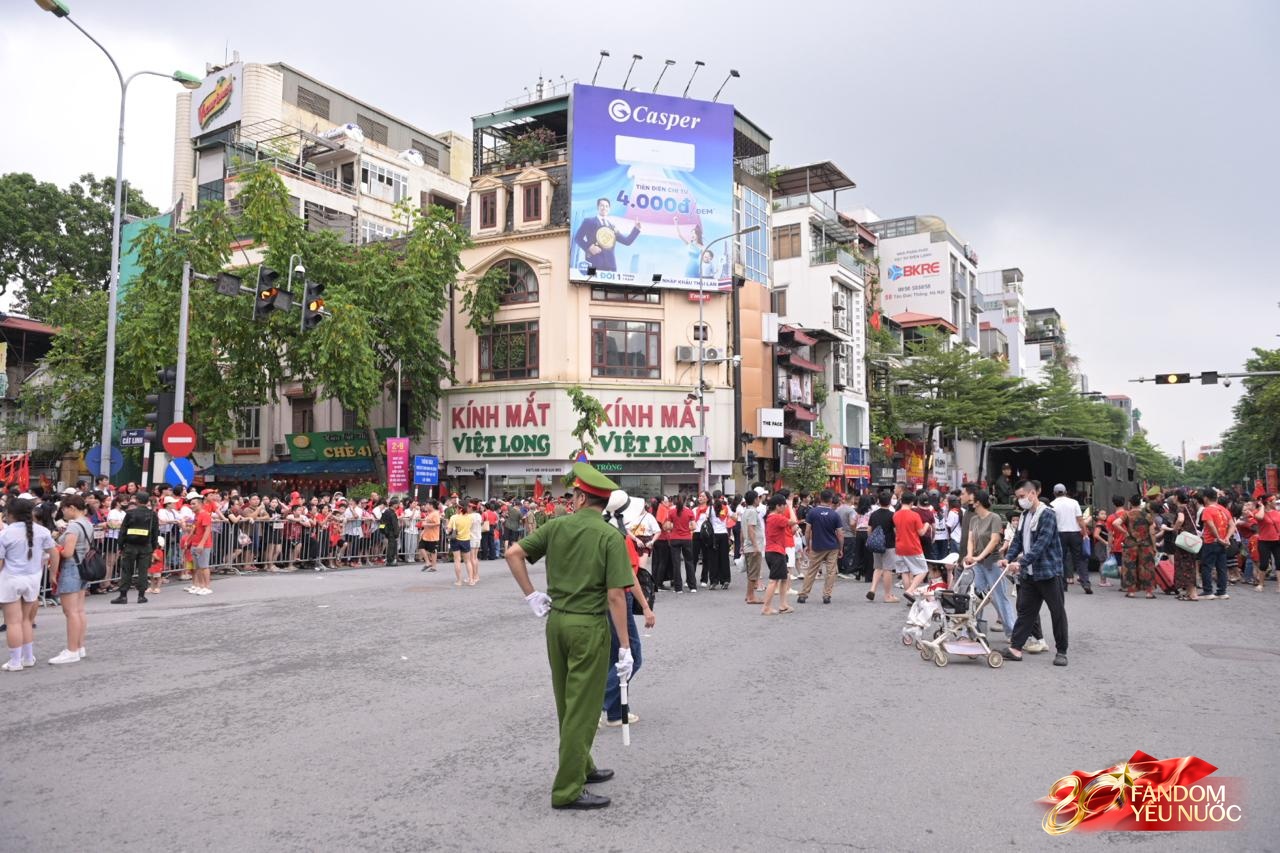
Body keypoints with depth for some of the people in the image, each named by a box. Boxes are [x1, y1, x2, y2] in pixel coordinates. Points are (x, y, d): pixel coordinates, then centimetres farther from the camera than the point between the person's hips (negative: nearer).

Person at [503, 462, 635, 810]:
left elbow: (513, 553, -2)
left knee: (567, 703, 19)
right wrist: (625, 646, -11)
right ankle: (568, 790, 7)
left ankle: (581, 766, 36)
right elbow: (615, 595, -16)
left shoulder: (557, 526, 0)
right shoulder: (611, 536, -12)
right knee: (583, 708, 3)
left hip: (556, 620, 5)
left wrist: (531, 595, 6)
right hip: (590, 625, -5)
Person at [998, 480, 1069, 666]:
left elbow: (1041, 544, -22)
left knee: (1057, 612, 3)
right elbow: (1018, 540, 13)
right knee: (1025, 610, 8)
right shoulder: (1024, 516, 11)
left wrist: (1022, 562, -28)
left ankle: (1061, 651, 12)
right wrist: (1008, 558, -3)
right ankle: (1015, 648, 10)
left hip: (1048, 572, -7)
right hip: (1028, 574, 8)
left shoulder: (1047, 515, -14)